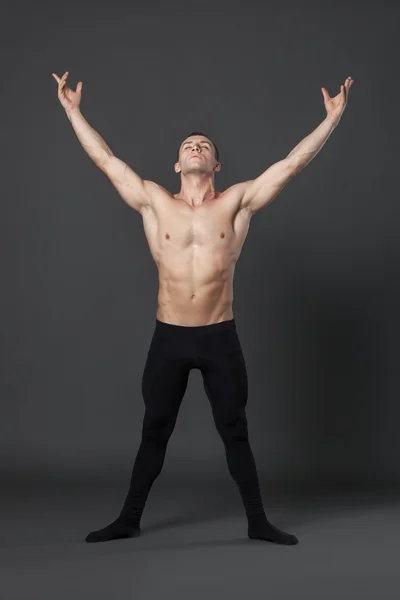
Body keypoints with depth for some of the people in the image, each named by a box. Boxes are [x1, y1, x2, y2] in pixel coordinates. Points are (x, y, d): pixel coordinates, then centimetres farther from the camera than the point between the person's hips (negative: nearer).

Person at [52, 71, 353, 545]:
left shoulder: (237, 202, 1)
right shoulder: (154, 202, 3)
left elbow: (292, 163, 0)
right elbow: (105, 159, 8)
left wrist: (333, 117, 0)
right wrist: (73, 111, 12)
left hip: (220, 338, -1)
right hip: (169, 338, 1)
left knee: (235, 432, 9)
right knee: (154, 432, 12)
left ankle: (257, 521, 22)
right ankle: (129, 519, 26)